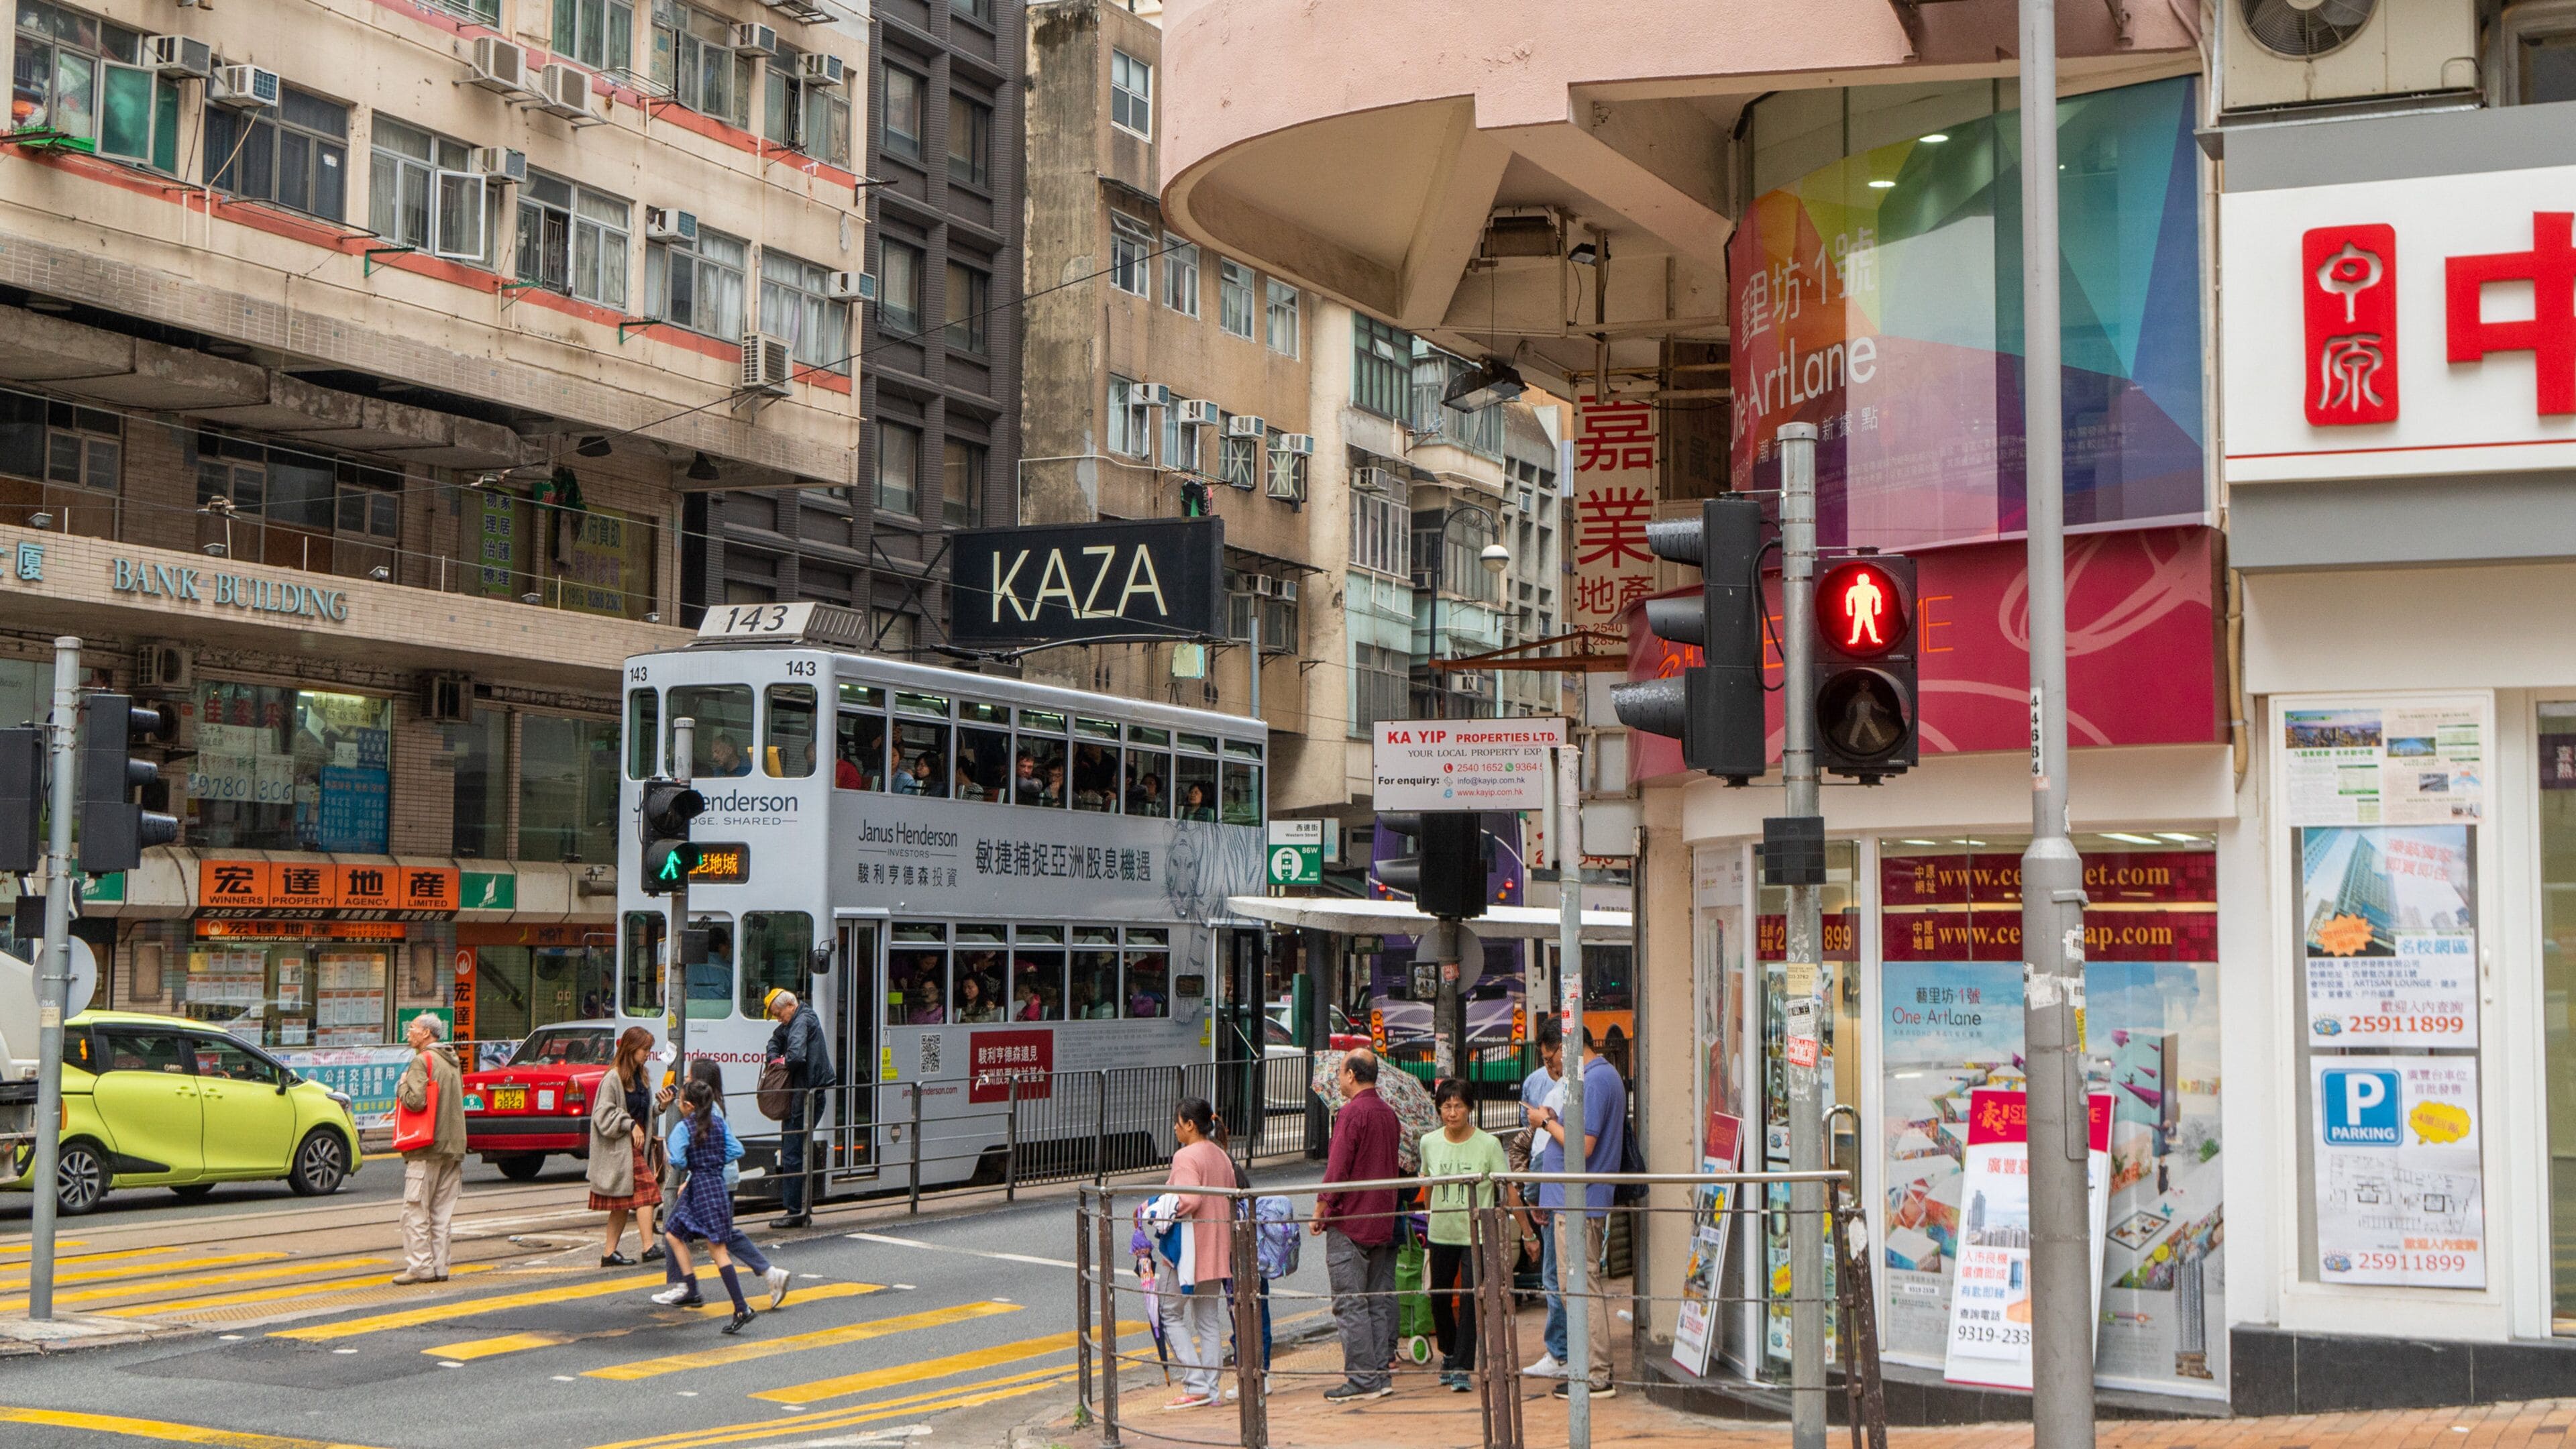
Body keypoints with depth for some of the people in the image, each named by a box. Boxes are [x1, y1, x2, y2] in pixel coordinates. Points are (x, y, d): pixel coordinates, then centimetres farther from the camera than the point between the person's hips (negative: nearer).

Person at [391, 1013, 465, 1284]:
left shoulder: (423, 1061, -10)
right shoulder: (452, 1062, 18)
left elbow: (416, 1101, -20)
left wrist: (401, 1086, -3)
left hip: (427, 1148, -8)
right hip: (453, 1146, 8)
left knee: (416, 1210, -5)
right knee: (442, 1211, 8)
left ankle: (420, 1266, -8)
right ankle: (439, 1267, 8)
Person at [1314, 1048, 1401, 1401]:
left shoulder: (1351, 1113, -14)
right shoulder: (1388, 1113, 11)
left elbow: (1337, 1169, -17)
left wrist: (1321, 1209, -8)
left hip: (1349, 1222, -8)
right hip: (1383, 1222, 8)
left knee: (1349, 1303, -4)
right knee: (1379, 1299, 11)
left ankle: (1361, 1378, -5)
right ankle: (1381, 1374, 12)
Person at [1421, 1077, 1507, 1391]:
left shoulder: (1488, 1145, -10)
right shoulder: (1429, 1143, 0)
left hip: (1477, 1234, -4)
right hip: (1441, 1233, 4)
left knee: (1470, 1299, -12)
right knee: (1439, 1297, 12)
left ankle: (1463, 1367, -5)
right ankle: (1448, 1353, 36)